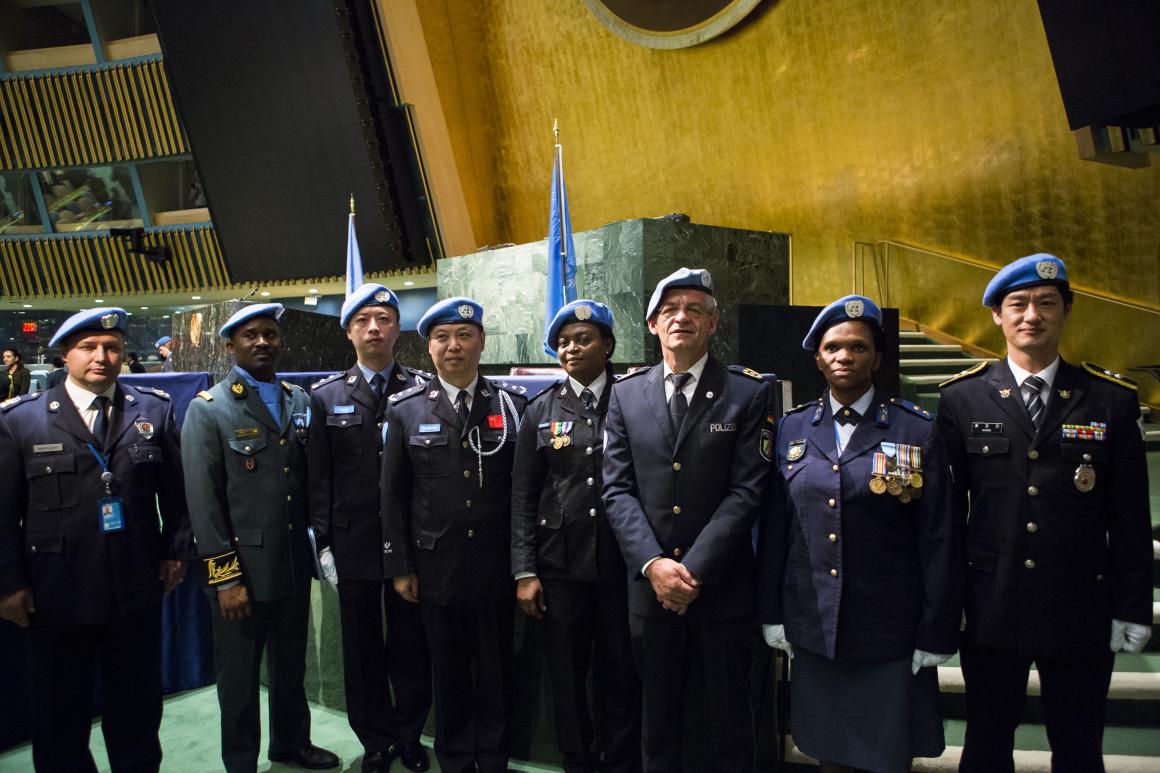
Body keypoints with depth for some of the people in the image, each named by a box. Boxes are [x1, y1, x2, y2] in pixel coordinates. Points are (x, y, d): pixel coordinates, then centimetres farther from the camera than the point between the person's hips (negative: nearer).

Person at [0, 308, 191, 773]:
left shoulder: (155, 411, 2)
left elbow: (177, 492, 5)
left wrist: (177, 551, 1)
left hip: (137, 592, 1)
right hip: (56, 595, -1)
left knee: (138, 709, 16)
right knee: (59, 716, 16)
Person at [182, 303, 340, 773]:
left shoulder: (299, 402, 7)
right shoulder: (208, 410, -7)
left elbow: (309, 481, 9)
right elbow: (204, 502, -11)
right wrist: (225, 577, -14)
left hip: (294, 569, 5)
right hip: (241, 572, -4)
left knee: (291, 668, 20)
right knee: (239, 680, 12)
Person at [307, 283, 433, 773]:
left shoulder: (423, 390, 1)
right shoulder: (326, 397, 5)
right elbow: (319, 477, 4)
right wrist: (324, 543, 0)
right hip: (353, 543, 1)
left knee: (411, 642, 9)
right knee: (363, 647, 11)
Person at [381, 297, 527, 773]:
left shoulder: (512, 403, 1)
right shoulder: (406, 409, 1)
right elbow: (393, 494, 3)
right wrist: (399, 567, 1)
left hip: (496, 568, 0)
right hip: (436, 568, 0)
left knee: (496, 674, 12)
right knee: (449, 675, 14)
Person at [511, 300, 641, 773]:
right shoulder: (541, 411, 5)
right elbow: (523, 497, 4)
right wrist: (524, 572, -1)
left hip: (621, 563, -1)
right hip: (560, 564, 2)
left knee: (620, 675, 8)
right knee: (567, 676, 11)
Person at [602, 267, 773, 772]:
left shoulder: (749, 393, -3)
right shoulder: (625, 394, 5)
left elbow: (746, 491, -8)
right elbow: (617, 489, 0)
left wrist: (694, 570, -14)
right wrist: (653, 564, -12)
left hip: (723, 588, -2)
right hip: (649, 586, 2)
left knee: (730, 720, 13)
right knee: (658, 717, 16)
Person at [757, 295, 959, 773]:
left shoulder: (917, 431, -4)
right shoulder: (792, 428, 4)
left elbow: (938, 541, -4)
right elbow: (775, 528, 6)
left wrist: (936, 637, -5)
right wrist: (771, 613, 4)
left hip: (890, 633, -2)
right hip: (812, 629, 3)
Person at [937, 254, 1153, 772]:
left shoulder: (1112, 399, 0)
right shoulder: (961, 398, -1)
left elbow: (1130, 518, 2)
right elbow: (947, 506, 2)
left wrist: (1133, 609, 1)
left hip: (1081, 608, 1)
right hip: (992, 607, 0)